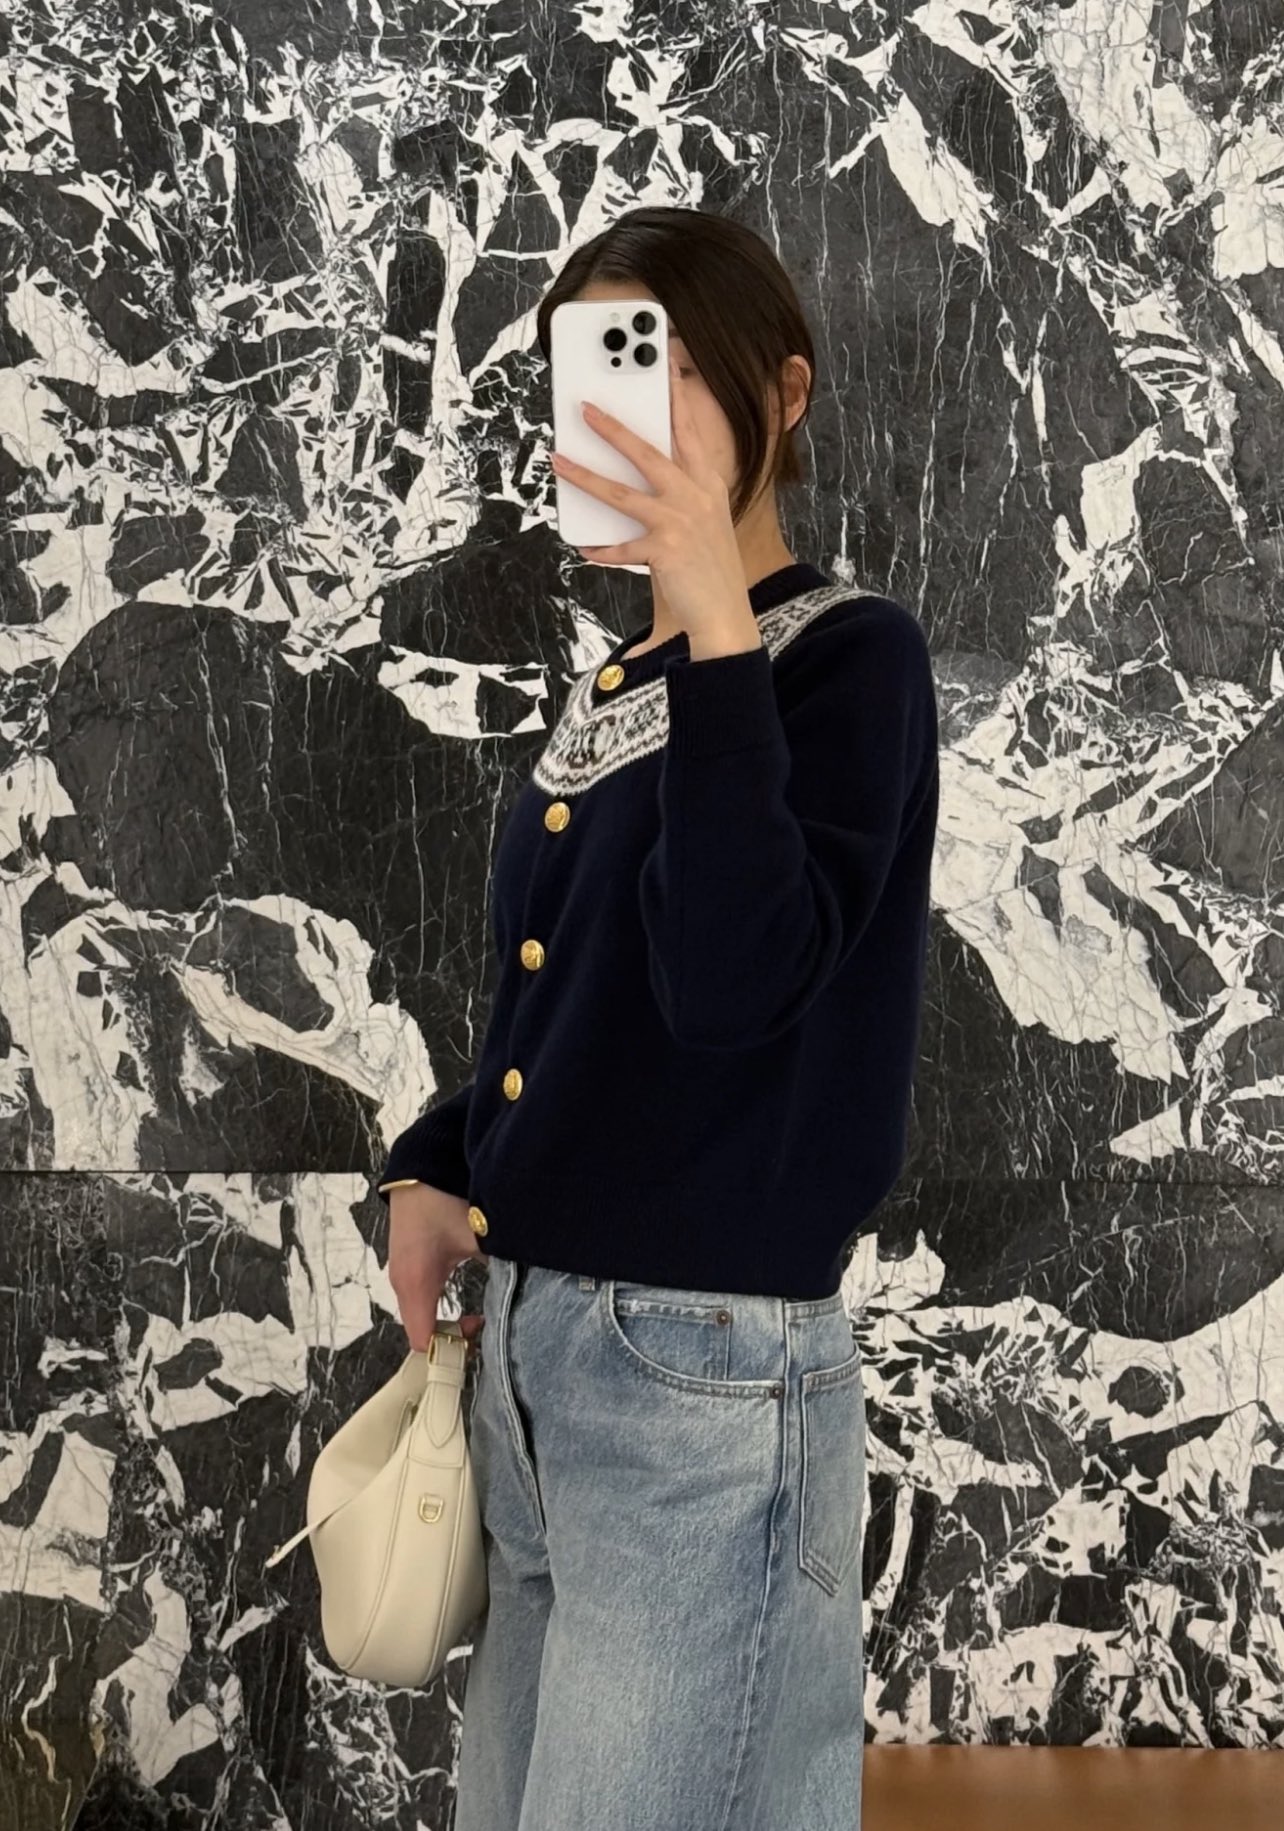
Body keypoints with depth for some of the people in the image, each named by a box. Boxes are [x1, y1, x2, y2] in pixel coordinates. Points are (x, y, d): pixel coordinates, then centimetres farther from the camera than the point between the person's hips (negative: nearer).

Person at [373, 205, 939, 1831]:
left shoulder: (850, 656, -9)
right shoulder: (609, 687, 12)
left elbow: (731, 985, -23)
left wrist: (717, 627, -24)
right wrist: (434, 1171, 5)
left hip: (709, 1378, -8)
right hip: (528, 1343, 8)